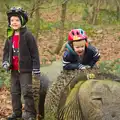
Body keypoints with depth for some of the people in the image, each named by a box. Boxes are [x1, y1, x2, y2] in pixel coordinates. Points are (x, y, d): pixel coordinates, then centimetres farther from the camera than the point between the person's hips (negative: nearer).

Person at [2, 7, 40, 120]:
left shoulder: (27, 35, -11)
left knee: (26, 92, -7)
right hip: (14, 69, 7)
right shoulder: (10, 37, 9)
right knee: (14, 92, 13)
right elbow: (6, 51, 19)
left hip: (25, 69, -7)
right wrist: (5, 62, 2)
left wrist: (36, 68, -14)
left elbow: (34, 52, -12)